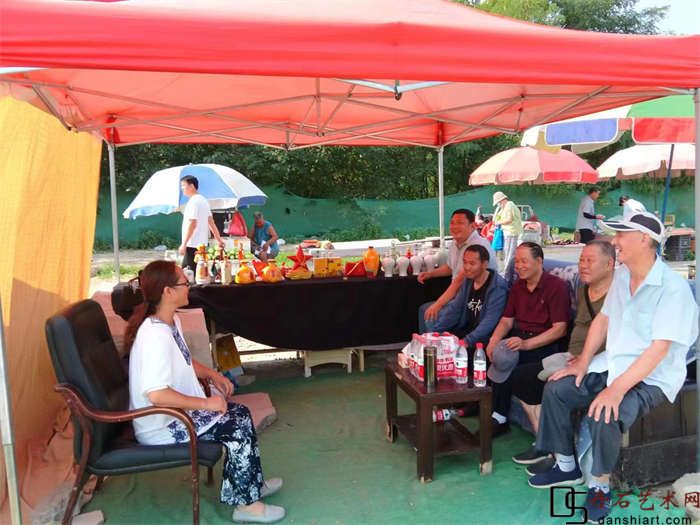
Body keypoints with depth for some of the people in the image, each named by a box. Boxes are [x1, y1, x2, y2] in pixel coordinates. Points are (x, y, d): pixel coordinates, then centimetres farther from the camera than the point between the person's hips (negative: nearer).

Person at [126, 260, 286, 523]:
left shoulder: (171, 321, 3)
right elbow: (156, 395, -34)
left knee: (240, 413, 6)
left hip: (177, 410, 9)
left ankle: (251, 483, 21)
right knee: (237, 427, -12)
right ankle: (246, 503, 5)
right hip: (161, 426, -9)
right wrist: (206, 403, -26)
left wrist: (213, 375, 1)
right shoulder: (155, 335, -28)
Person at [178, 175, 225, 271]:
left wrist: (184, 244, -19)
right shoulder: (203, 200, 16)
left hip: (192, 245, -10)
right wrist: (219, 239, 21)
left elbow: (192, 224, -19)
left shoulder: (193, 201, -12)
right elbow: (211, 222, 18)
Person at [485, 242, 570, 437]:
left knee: (506, 359, -29)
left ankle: (500, 418, -14)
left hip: (545, 344, -7)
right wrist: (494, 340, -10)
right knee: (489, 353, -19)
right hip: (519, 337, 7)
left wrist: (526, 344, -26)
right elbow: (506, 320, 11)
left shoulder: (556, 286, -9)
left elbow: (560, 329, -15)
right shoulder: (518, 286, 12)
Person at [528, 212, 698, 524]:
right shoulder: (621, 275, 3)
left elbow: (659, 348, -27)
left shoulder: (673, 287, -21)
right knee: (556, 389, -2)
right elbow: (603, 319, 12)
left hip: (651, 378, -8)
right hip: (612, 364, 8)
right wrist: (583, 363, 3)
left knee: (603, 415, -31)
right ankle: (567, 467, 14)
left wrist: (617, 389, -33)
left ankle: (600, 486, -3)